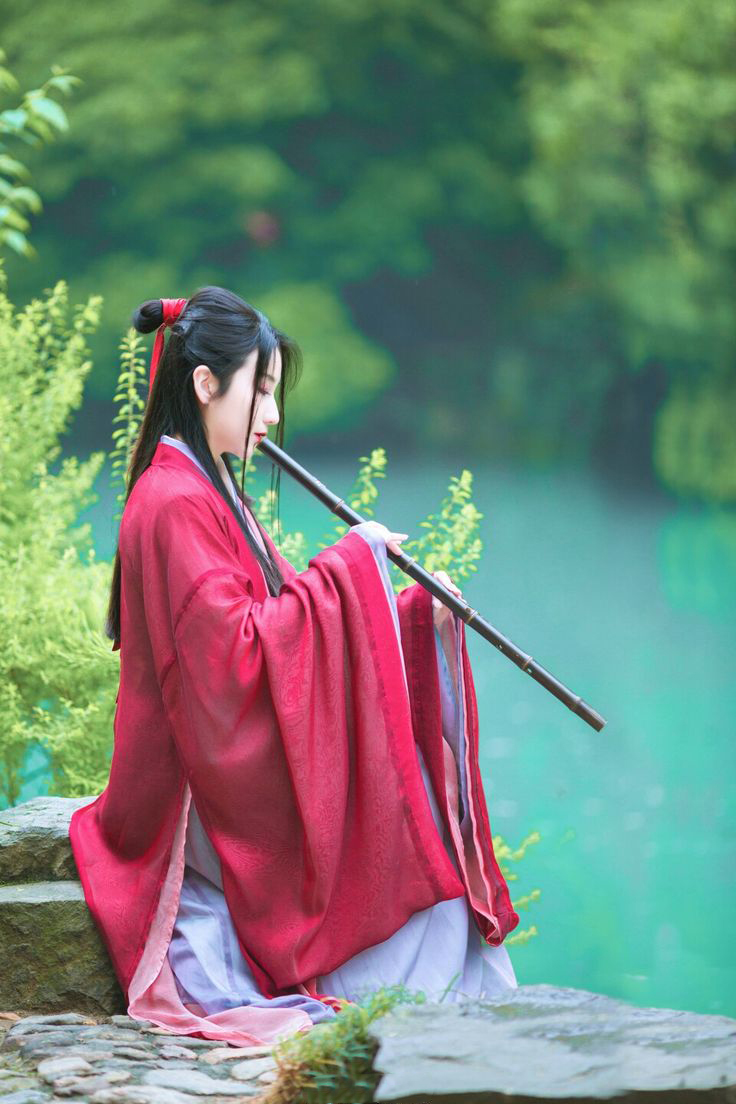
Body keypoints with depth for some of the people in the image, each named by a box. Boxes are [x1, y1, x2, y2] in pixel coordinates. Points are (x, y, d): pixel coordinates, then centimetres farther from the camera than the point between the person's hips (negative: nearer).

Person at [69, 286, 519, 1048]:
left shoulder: (211, 495, 16)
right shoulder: (174, 505, -17)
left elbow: (276, 626, 14)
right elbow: (238, 656, -24)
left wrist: (419, 613, 4)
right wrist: (349, 563, -17)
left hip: (243, 773, 9)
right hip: (219, 805, -9)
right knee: (416, 857, -13)